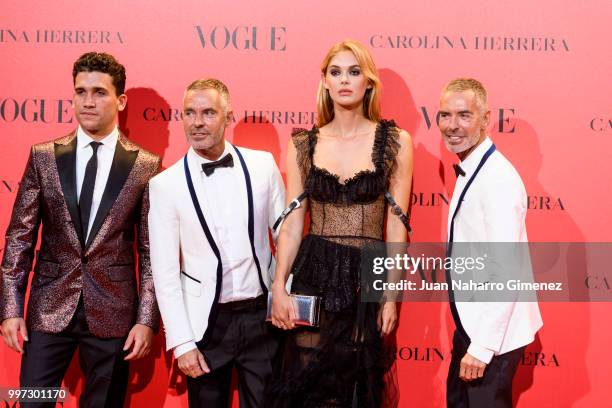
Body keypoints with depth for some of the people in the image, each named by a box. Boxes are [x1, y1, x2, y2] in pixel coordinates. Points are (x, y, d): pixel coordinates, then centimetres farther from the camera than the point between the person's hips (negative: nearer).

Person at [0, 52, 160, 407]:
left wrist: (147, 320, -6)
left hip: (112, 313, -1)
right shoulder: (44, 156, 2)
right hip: (49, 308, 1)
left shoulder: (145, 165, -2)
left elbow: (150, 251, -1)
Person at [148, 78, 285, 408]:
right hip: (205, 323, -1)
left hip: (262, 316, 1)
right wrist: (182, 343, -9)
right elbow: (165, 272, -6)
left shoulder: (262, 165, -2)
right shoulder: (165, 184, -6)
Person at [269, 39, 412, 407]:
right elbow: (292, 223, 3)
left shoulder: (395, 141, 0)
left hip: (368, 278, -1)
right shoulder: (303, 144, 5)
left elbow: (396, 225, -2)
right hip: (313, 276, 1)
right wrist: (279, 287, -6)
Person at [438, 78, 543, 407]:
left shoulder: (497, 179, -22)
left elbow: (505, 271, -25)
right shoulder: (469, 172, 7)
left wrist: (482, 346, -24)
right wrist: (471, 339, 14)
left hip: (494, 330, -9)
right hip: (471, 320, 9)